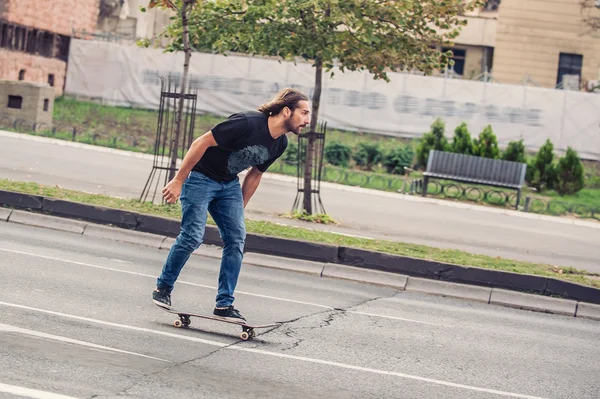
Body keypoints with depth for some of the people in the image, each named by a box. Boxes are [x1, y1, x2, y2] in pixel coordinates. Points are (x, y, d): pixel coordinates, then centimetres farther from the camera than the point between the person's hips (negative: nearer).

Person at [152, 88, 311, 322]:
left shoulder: (280, 144, -4)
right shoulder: (248, 123, -29)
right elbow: (202, 142, -25)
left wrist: (239, 209, 14)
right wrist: (178, 181, -24)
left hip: (229, 184, 7)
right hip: (200, 177, -7)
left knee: (236, 238, -4)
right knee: (193, 235, -14)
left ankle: (224, 304, 2)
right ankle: (163, 288, 8)